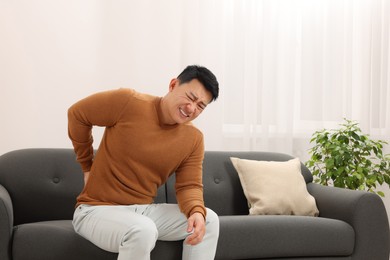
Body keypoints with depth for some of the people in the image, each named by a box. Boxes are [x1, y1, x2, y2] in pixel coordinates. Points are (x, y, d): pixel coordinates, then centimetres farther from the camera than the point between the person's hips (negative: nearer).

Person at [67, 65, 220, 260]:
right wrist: (87, 166, 3)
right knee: (143, 230, -36)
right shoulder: (128, 102, -16)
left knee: (209, 220, -8)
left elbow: (189, 185, -1)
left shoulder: (194, 139, -2)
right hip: (97, 209, -5)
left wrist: (197, 211, -25)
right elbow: (77, 114, -3)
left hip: (144, 210, 5)